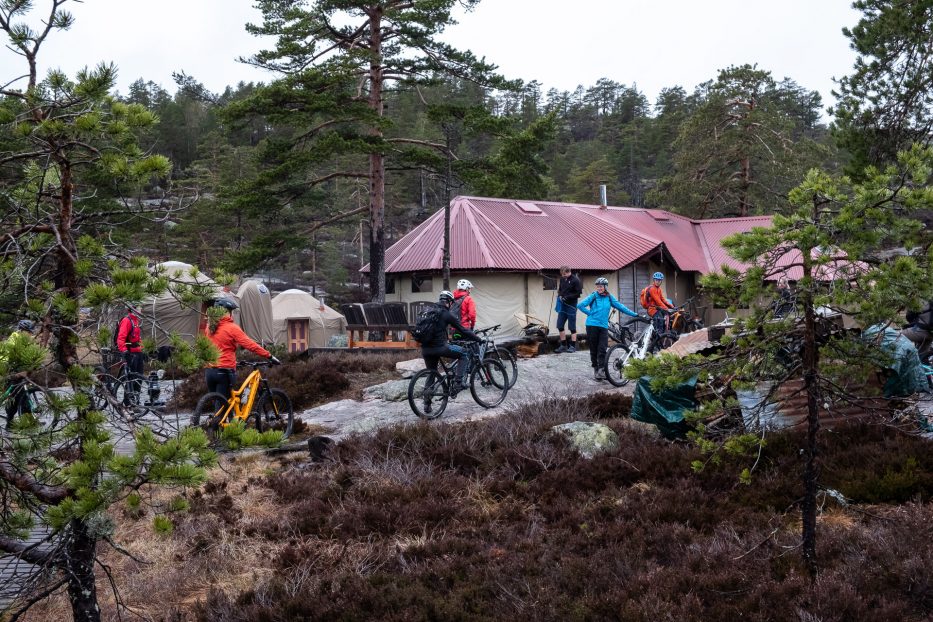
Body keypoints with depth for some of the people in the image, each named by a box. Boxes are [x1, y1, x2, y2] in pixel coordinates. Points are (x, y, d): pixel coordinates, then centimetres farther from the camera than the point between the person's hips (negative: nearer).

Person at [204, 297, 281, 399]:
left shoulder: (209, 327, 7)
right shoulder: (232, 328, -10)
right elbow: (250, 345, -14)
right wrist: (270, 356, -12)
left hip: (209, 371, 6)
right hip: (224, 371, -6)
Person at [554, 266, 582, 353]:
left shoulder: (575, 280, -10)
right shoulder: (562, 279, 8)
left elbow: (578, 293, -12)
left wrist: (567, 297, -19)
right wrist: (560, 295, -1)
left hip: (571, 306, -7)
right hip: (562, 305, 7)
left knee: (572, 327, -1)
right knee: (560, 326, 6)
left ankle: (572, 346, 6)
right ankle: (562, 345, 15)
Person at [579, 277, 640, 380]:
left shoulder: (609, 297, 8)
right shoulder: (593, 296, -1)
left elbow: (620, 306, 11)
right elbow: (580, 305, -5)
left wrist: (634, 314, 11)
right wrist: (590, 313, -6)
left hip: (603, 326, 2)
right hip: (592, 325, -2)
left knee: (602, 350, -7)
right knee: (594, 349, 4)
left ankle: (602, 370, -8)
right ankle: (595, 369, 14)